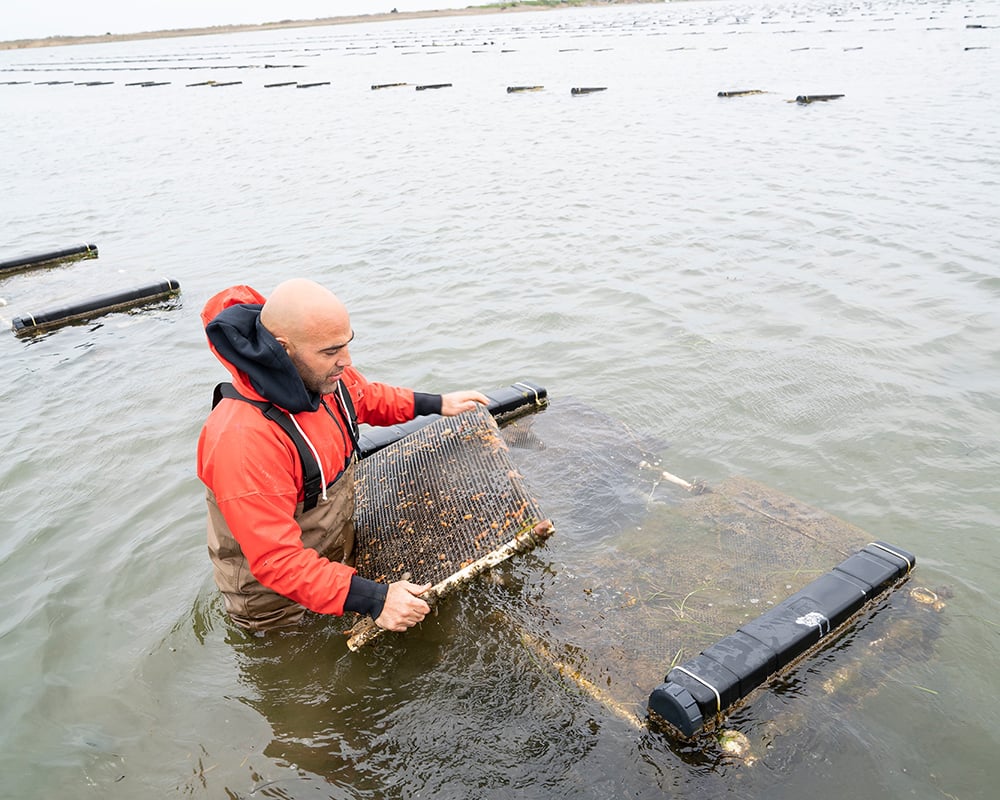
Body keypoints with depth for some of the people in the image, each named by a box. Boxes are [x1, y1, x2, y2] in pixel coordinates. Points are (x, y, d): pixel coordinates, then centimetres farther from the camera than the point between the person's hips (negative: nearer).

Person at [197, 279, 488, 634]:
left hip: (338, 556, 6)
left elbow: (367, 398, 10)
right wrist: (373, 599, -39)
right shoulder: (241, 441, -41)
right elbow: (276, 560, -37)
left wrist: (437, 404, 8)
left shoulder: (323, 375, -16)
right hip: (276, 602, -6)